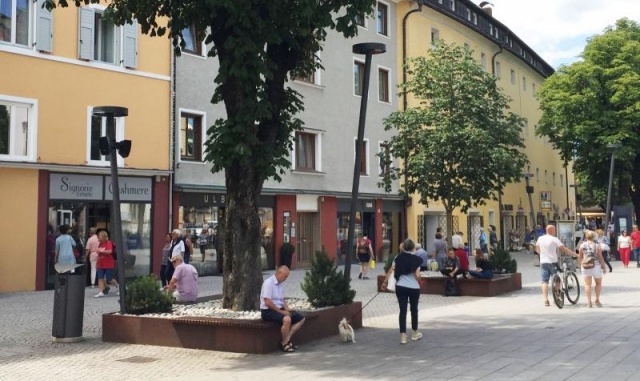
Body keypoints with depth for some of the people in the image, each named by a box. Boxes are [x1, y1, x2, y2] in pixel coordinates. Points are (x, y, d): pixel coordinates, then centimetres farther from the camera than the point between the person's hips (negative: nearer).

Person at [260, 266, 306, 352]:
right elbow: (267, 302, -21)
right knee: (287, 319, -35)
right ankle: (284, 343, -14)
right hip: (268, 311, -10)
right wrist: (281, 311, -18)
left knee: (301, 318, 3)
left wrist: (287, 310, 1)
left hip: (279, 309, 10)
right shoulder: (269, 282, -15)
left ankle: (287, 339, -5)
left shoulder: (281, 284, 13)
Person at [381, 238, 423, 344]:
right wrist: (419, 280, 7)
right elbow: (417, 275, -13)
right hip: (414, 287, -2)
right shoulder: (416, 259, -7)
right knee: (414, 309, 15)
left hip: (400, 287, 2)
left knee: (402, 310, 2)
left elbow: (390, 271, -1)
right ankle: (415, 333, 30)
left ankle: (403, 335, -5)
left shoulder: (398, 258, 3)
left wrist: (385, 282, 6)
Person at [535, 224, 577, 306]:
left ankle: (546, 300, -5)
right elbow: (564, 249, -13)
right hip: (552, 262, -4)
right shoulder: (554, 239, -10)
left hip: (543, 262, 4)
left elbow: (537, 250, 17)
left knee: (545, 281, 3)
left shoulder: (540, 239, 4)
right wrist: (575, 254, -9)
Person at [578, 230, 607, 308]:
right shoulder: (597, 246, -7)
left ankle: (589, 301, -1)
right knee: (598, 283, 17)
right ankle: (597, 300, 14)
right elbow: (600, 258, -6)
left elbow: (580, 257, 5)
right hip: (596, 266, -2)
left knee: (587, 284, 5)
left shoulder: (582, 245, 0)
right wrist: (604, 267, 3)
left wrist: (580, 265, 19)